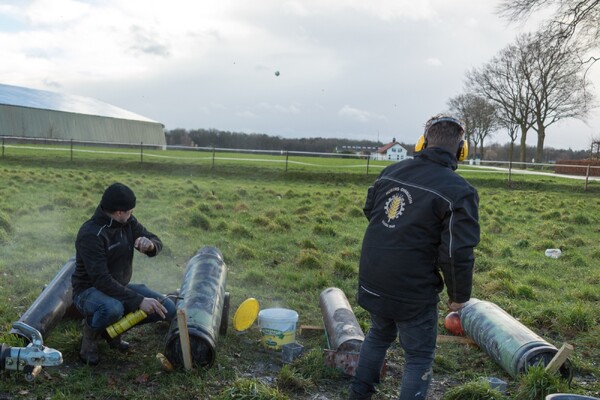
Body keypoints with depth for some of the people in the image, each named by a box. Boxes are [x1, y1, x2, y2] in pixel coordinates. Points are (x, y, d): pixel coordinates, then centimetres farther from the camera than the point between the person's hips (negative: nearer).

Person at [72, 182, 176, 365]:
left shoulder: (128, 223, -3)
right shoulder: (90, 234, -25)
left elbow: (157, 242, 3)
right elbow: (102, 280, -32)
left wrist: (149, 244, -24)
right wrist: (138, 300, -36)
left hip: (120, 287, 7)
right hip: (89, 291, -7)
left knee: (167, 309, -11)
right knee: (112, 308, -42)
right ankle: (91, 333, -5)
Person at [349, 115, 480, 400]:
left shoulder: (391, 172, 1)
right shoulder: (458, 191, -18)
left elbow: (370, 211, 17)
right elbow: (458, 253, -21)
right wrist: (459, 296, -6)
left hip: (372, 283, 6)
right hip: (412, 293, -6)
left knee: (379, 335, 29)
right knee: (419, 357, 13)